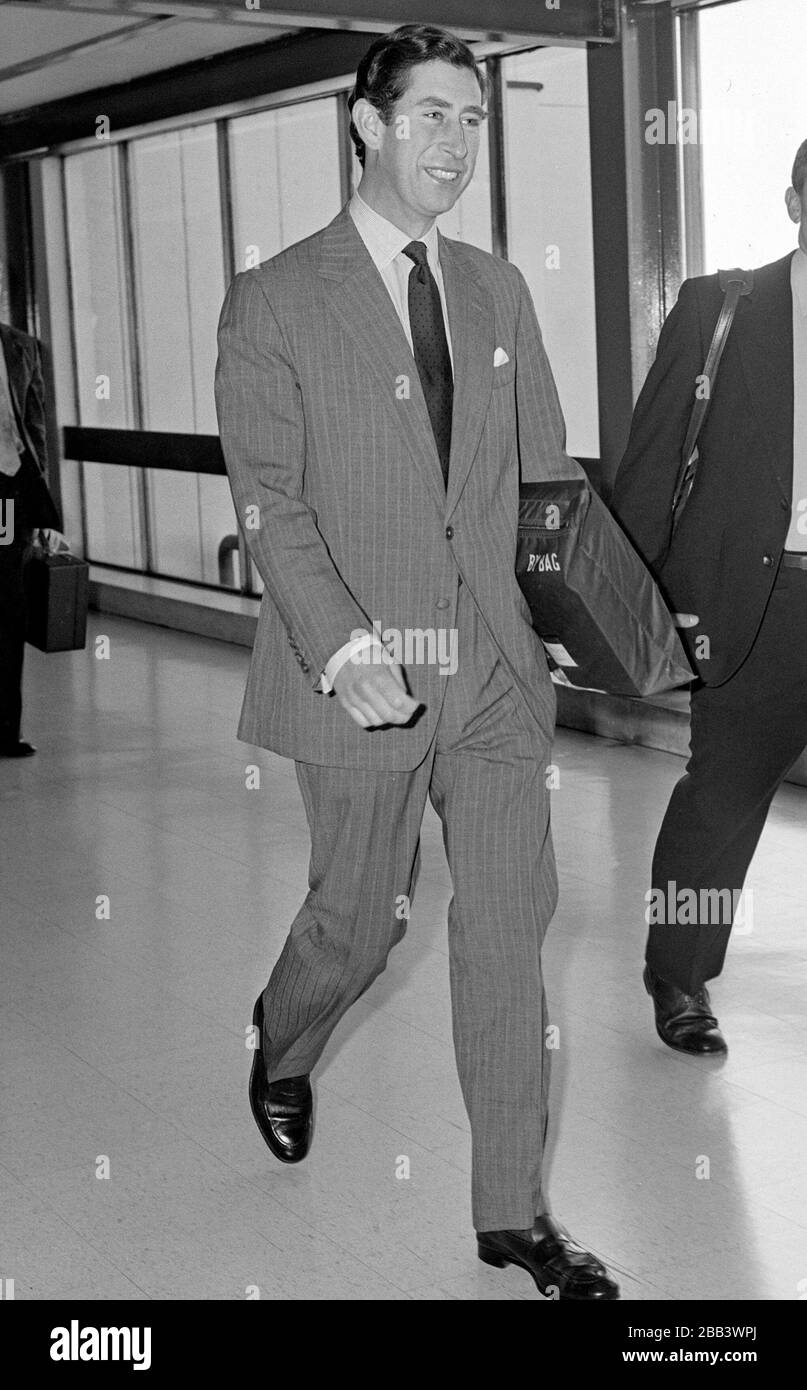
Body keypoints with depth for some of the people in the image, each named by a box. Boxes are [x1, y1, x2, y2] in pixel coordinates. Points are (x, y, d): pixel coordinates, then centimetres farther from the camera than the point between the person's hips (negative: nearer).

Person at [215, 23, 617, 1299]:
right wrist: (343, 648, -21)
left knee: (508, 923, 3)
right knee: (360, 921, 9)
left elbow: (545, 472, 13)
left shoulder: (497, 294, 11)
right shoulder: (275, 302, -4)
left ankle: (513, 1212, 15)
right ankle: (281, 1054, 44)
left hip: (494, 669, 4)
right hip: (362, 675, -4)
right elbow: (268, 499, -10)